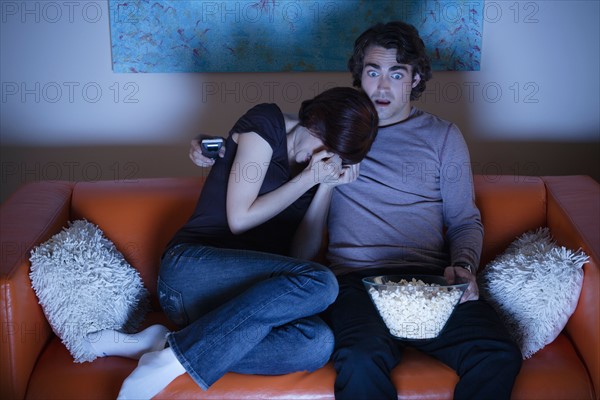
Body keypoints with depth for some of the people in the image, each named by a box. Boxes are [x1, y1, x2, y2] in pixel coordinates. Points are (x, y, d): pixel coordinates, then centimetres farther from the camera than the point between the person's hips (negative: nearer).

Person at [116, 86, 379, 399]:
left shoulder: (319, 173, 17)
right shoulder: (266, 123, 1)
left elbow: (300, 256, 6)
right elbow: (239, 219, -6)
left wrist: (327, 186, 3)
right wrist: (309, 179, -4)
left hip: (245, 293, 5)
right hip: (191, 266, -5)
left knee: (317, 343, -28)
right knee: (319, 283, -31)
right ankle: (171, 359, -27)